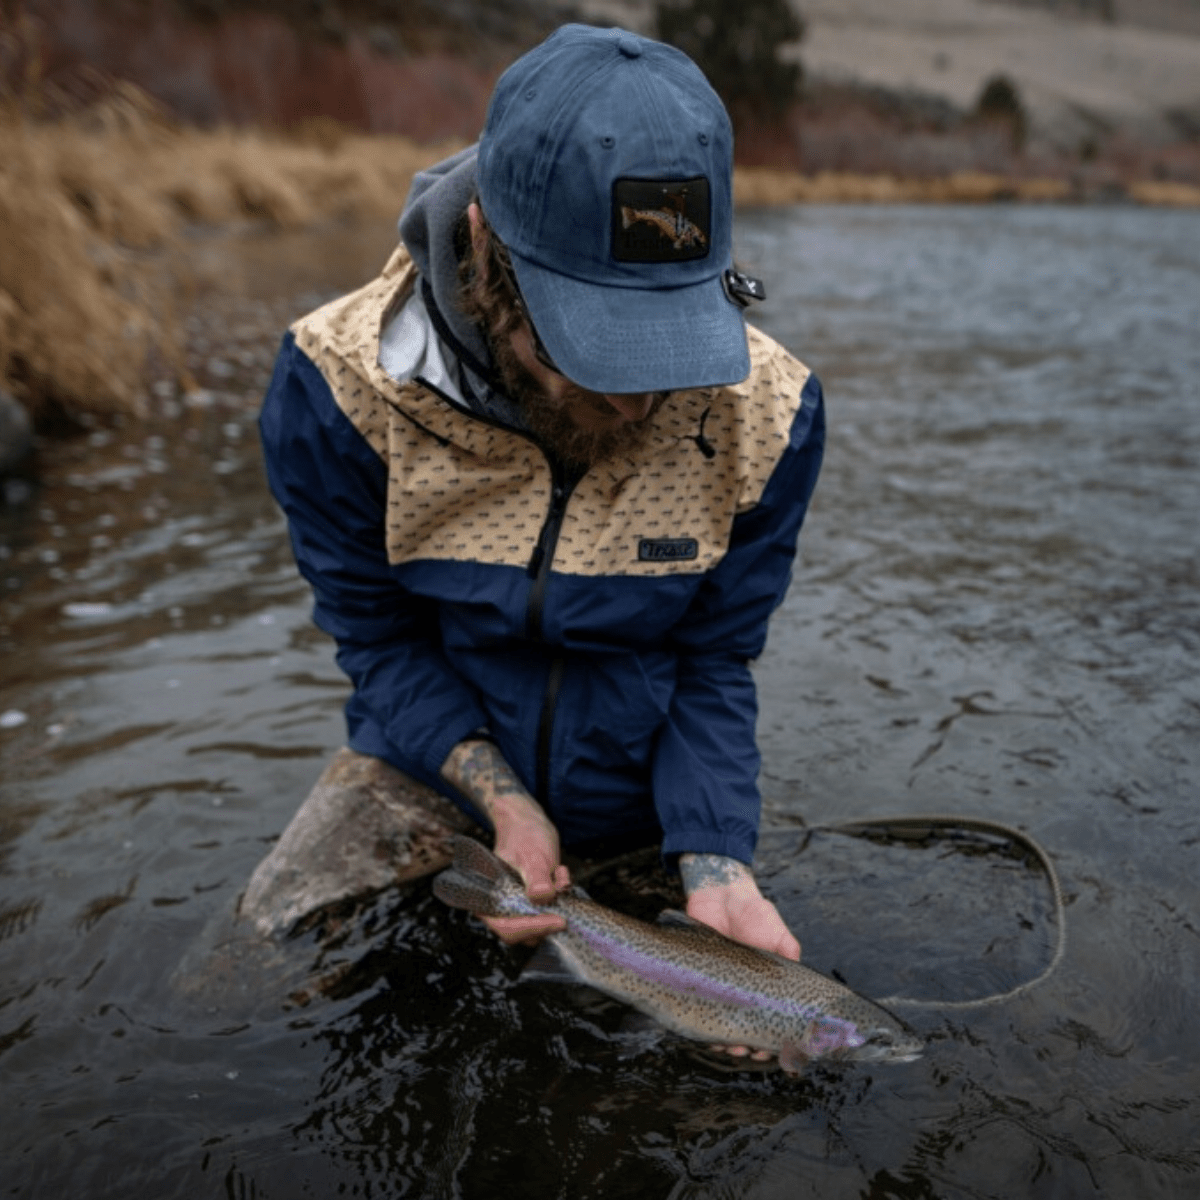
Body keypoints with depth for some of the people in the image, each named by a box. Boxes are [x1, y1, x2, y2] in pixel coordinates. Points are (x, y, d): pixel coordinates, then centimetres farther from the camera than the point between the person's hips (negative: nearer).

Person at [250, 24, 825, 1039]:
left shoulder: (768, 413, -22)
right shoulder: (335, 387, -25)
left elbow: (713, 669, -13)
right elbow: (378, 635, -12)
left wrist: (716, 871, -26)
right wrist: (499, 797, -23)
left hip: (639, 802, 1)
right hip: (430, 761, 0)